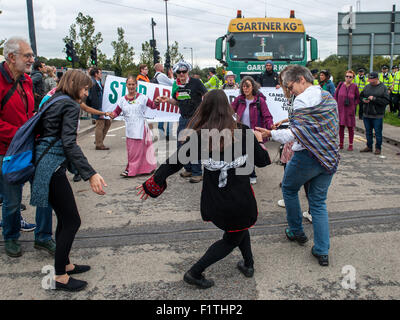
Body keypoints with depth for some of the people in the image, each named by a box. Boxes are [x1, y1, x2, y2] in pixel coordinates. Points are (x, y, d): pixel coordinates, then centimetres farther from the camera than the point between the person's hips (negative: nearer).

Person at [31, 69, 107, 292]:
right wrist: (91, 174, -29)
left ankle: (64, 264, 29)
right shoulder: (70, 105, -11)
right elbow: (69, 143, -22)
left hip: (44, 163, 10)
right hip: (53, 167, -10)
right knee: (72, 221, -3)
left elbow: (44, 133, 18)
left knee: (64, 219, 17)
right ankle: (60, 277, 6)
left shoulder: (52, 101, 17)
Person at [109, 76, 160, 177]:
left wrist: (157, 102, -16)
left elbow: (152, 106, 5)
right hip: (129, 130, 4)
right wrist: (112, 115, -15)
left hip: (140, 129, -4)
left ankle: (131, 170, 8)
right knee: (130, 150, 8)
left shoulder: (142, 98, -2)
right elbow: (116, 112, 7)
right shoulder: (122, 100, 7)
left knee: (137, 150, -2)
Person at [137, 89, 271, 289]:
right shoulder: (243, 133, -11)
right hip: (240, 200, -2)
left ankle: (248, 264, 39)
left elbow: (174, 162, -2)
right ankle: (195, 273, 21)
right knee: (231, 240, 22)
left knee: (238, 228, 31)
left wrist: (152, 183, 10)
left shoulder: (198, 137, -9)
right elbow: (262, 161, 1)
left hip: (214, 202, 2)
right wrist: (259, 140, 20)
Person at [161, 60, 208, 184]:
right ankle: (188, 169, 27)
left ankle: (197, 173, 5)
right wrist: (167, 100, 2)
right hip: (183, 119, 7)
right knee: (181, 145, 11)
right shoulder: (176, 85, 8)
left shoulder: (195, 82, -9)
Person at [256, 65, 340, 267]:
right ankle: (322, 252, 12)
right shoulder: (329, 98, 9)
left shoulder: (301, 101, -14)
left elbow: (295, 134, -23)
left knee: (289, 189, 20)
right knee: (319, 203, 13)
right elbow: (333, 128, 16)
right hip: (330, 157, 7)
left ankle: (297, 233, 32)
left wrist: (271, 134, -21)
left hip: (306, 157, -6)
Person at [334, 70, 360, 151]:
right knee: (341, 127, 7)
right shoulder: (340, 85, 2)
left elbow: (358, 98, 9)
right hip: (341, 109, 2)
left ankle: (350, 145, 12)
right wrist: (337, 105, 4)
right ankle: (341, 144, 17)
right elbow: (335, 95, 11)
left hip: (350, 110, -2)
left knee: (350, 127, 4)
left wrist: (354, 105, -1)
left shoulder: (354, 87, -2)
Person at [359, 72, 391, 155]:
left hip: (377, 116, -5)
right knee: (368, 132, 13)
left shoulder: (383, 88, -5)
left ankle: (378, 148, 15)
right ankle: (369, 147, 25)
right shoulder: (367, 87, 8)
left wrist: (374, 99, -19)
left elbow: (386, 101, -13)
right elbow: (361, 96, 19)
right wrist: (363, 100, -4)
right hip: (366, 114, 5)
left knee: (378, 133, 2)